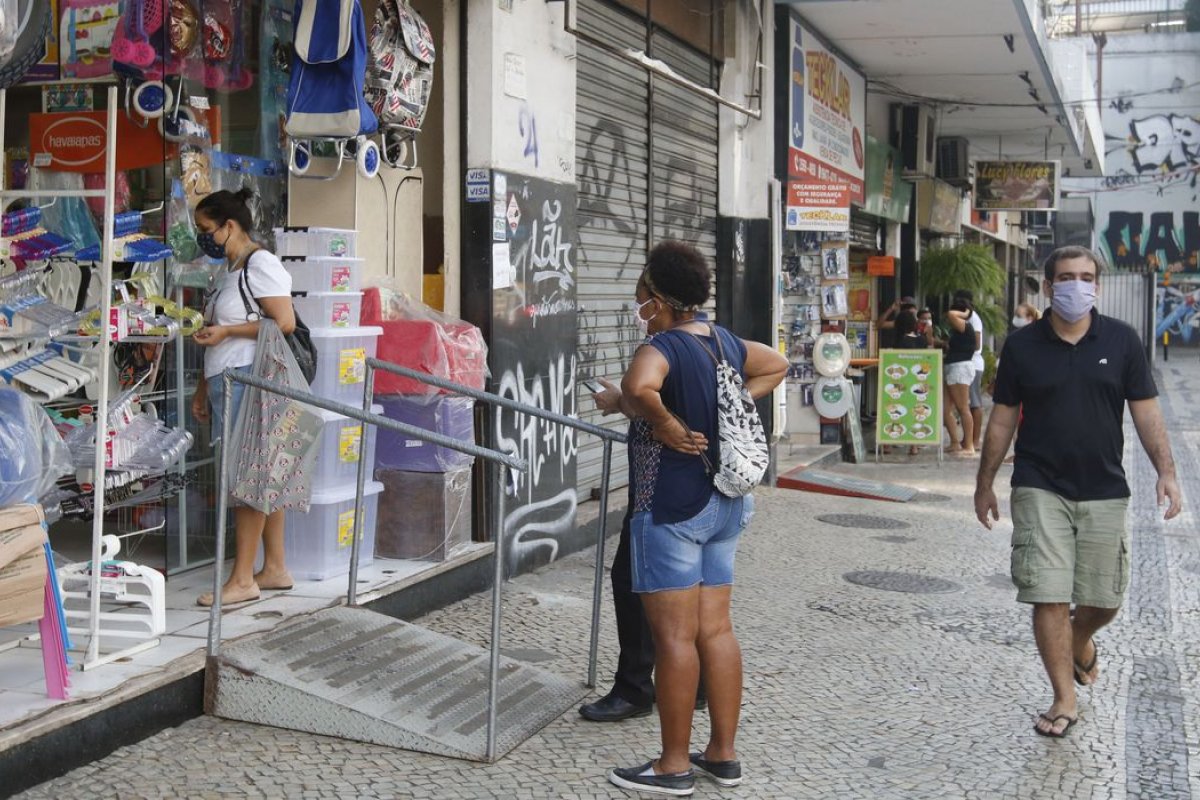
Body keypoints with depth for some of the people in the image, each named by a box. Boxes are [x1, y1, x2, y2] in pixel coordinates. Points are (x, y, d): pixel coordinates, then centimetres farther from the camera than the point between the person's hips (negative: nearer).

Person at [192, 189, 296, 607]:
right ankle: (275, 568, 15)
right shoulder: (231, 271, 21)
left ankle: (242, 579, -7)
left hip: (247, 380, -10)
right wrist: (203, 388, 22)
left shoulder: (260, 264, -8)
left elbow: (285, 322, -18)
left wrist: (225, 330, -16)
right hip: (228, 382, 10)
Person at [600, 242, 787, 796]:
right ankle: (723, 755, 21)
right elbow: (776, 365, 26)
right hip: (724, 504, 8)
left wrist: (668, 428, -22)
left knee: (674, 636, -1)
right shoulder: (724, 342, 8)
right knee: (716, 630, 13)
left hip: (672, 506, -8)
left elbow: (637, 387, -38)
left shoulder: (664, 346, -17)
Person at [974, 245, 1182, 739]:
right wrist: (984, 485, 8)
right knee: (1048, 599, -6)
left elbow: (1146, 412, 4)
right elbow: (1002, 419, 6)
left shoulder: (1121, 341, 2)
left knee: (1105, 599, 9)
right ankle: (1064, 700, 8)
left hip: (1104, 492, 1)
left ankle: (1080, 642, 44)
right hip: (1040, 490, -1)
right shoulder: (1022, 346, 0)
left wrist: (1166, 471, -7)